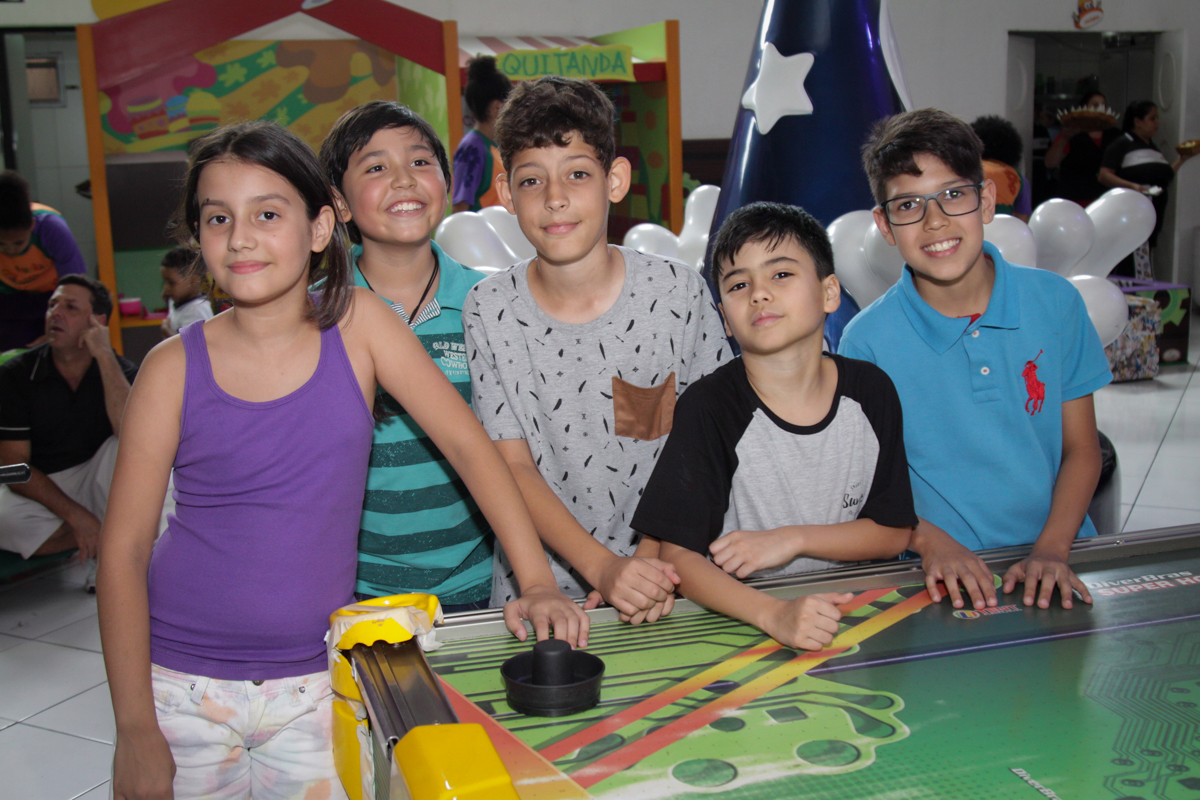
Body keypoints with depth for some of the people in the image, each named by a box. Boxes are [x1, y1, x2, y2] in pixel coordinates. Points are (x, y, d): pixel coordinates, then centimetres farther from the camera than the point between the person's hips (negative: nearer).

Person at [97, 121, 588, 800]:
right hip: (185, 687, 0)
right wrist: (135, 728, -8)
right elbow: (124, 549, -5)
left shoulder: (359, 324, -5)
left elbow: (467, 443, -5)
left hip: (315, 686, 1)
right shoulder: (176, 367, -7)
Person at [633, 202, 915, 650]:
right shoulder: (709, 407, -12)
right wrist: (774, 613, -31)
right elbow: (677, 555, -16)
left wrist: (792, 539, -10)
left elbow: (894, 531, 5)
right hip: (741, 622, -2)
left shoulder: (870, 391, -1)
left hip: (852, 606, 2)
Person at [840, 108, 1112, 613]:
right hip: (940, 573, -2)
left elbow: (1081, 449, 6)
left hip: (1052, 564, 2)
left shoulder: (1055, 302, 1)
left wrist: (1052, 549, -7)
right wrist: (930, 541, -17)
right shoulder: (866, 340, -7)